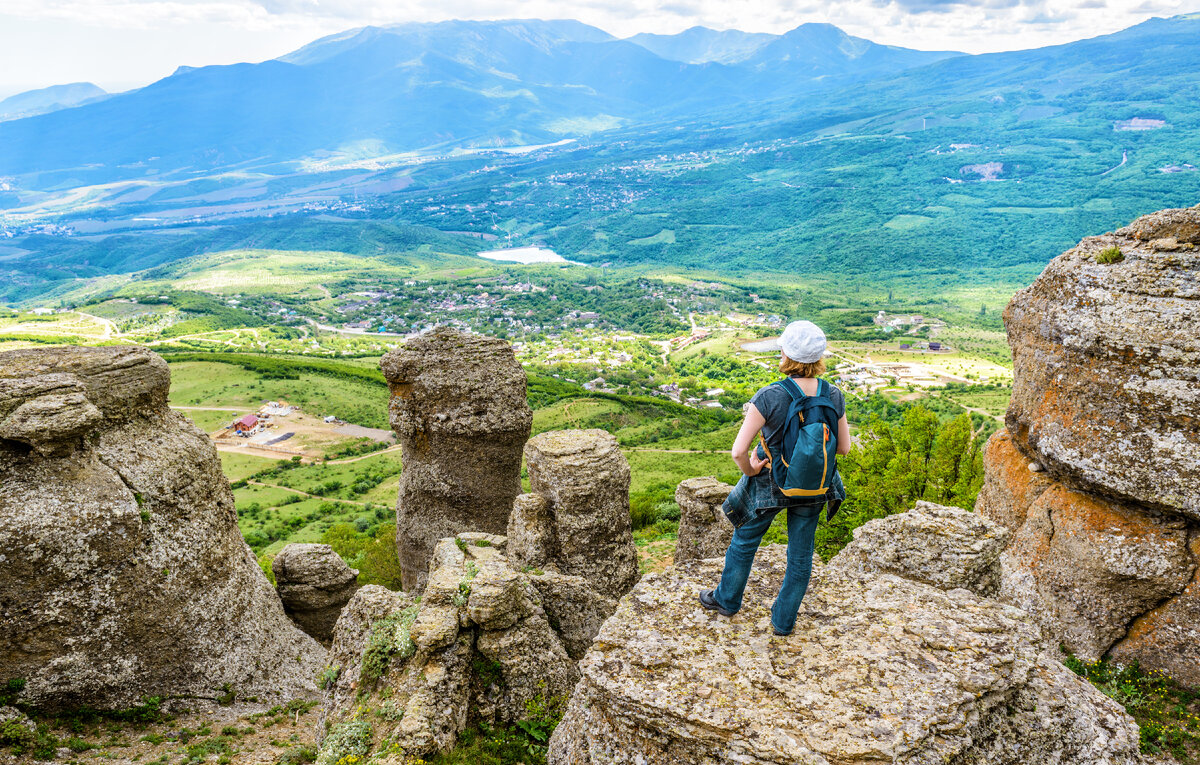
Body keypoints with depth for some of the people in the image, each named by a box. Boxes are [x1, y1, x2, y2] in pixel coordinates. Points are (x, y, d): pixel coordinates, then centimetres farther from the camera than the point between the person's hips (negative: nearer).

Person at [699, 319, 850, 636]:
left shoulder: (769, 397, -28)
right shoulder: (833, 396, -15)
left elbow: (738, 451, -29)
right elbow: (844, 447, -4)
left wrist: (750, 470, -9)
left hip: (771, 485, -3)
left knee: (745, 540, 23)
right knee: (800, 553, 21)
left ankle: (727, 599, 44)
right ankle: (784, 619, 37)